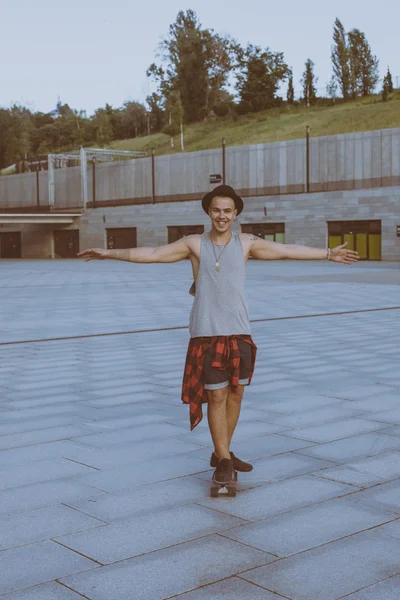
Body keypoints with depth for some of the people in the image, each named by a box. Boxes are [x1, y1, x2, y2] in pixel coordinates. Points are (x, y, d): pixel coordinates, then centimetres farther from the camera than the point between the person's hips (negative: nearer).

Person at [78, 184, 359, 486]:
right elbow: (151, 253, 1)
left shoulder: (246, 243, 8)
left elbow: (288, 250, 12)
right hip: (207, 334, -3)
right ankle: (223, 460, 9)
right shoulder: (194, 244, 3)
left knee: (235, 393, 8)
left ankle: (222, 452, 24)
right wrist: (110, 253, -2)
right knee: (216, 396, -1)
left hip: (240, 333, 3)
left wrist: (328, 254, 14)